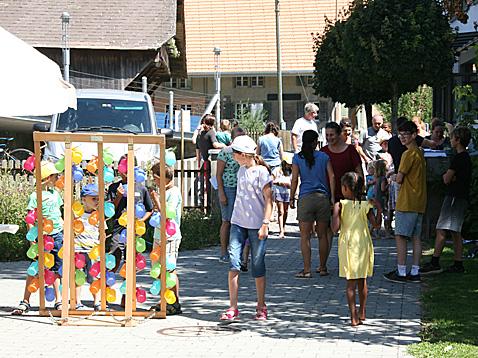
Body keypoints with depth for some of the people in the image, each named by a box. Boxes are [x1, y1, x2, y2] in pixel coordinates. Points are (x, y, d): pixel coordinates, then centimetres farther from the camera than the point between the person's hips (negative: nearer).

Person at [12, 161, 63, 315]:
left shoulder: (55, 193, 11)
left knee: (56, 269, 10)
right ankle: (25, 301, 3)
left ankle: (58, 301, 15)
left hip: (57, 235, 6)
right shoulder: (35, 196, -8)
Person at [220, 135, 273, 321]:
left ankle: (261, 307, 17)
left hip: (256, 225, -5)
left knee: (258, 265, 3)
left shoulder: (261, 172, -9)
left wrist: (265, 224, -15)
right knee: (233, 262, -6)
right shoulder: (241, 170, 11)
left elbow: (268, 200, -10)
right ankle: (233, 307, -5)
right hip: (238, 223, 5)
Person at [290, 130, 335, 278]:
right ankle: (323, 268, 17)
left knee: (305, 236, 0)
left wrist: (292, 198, 5)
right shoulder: (324, 156, 5)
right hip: (323, 198, 2)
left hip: (305, 198, -2)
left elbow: (294, 180, -3)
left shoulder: (297, 158, 0)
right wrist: (332, 197, 4)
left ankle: (307, 270, -4)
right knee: (322, 235, 11)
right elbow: (331, 177, 0)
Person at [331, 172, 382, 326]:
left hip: (348, 247, -2)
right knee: (362, 282, 16)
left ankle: (354, 317, -1)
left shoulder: (340, 205, -10)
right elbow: (376, 224, -5)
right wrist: (379, 209, 4)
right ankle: (362, 313, 26)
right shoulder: (366, 205, -4)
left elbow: (335, 228, -15)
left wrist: (336, 211, -6)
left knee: (351, 283, 2)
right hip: (363, 245, 3)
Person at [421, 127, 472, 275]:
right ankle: (458, 264, 12)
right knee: (456, 232, 11)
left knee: (441, 230, -11)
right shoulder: (466, 157, 17)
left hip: (454, 197, -10)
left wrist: (446, 176, 6)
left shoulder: (458, 158, -15)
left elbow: (446, 179, -14)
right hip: (462, 197, 10)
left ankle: (435, 263, -15)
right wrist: (449, 176, -3)